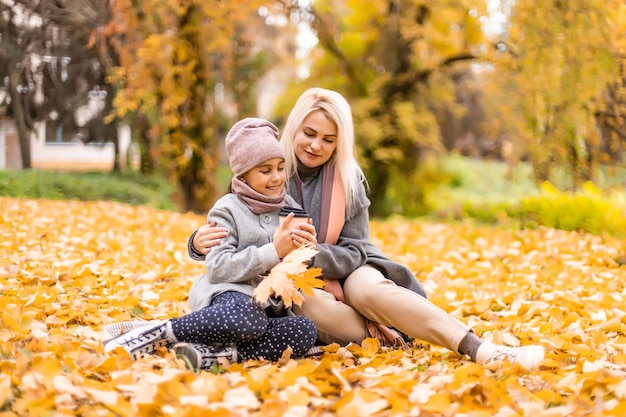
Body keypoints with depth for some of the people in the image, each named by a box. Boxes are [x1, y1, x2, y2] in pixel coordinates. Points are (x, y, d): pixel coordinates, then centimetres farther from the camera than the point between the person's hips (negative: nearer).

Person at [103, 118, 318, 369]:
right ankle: (153, 332, -25)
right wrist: (273, 252, -20)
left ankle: (209, 354, -33)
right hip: (226, 292, -5)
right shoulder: (227, 210, -1)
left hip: (264, 305, 5)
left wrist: (308, 249, -8)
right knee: (246, 318, -42)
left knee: (306, 332, -30)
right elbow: (219, 268, -15)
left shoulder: (289, 207, 13)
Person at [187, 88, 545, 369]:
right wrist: (200, 242, -24)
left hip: (343, 273, 0)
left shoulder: (348, 179, -2)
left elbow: (354, 250, -5)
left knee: (370, 289, -35)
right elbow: (231, 230, 1)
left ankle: (483, 351, -46)